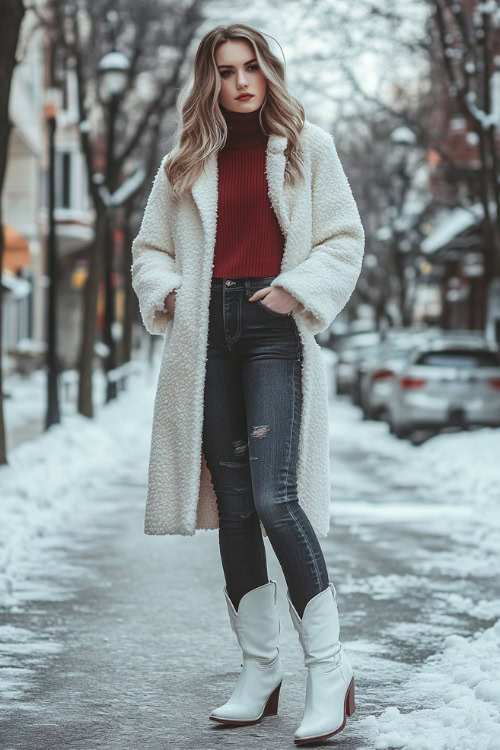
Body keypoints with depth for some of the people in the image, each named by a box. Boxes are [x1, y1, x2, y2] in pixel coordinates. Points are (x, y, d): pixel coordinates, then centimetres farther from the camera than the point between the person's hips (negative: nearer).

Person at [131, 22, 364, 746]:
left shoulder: (306, 145, 8)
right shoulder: (186, 162, 15)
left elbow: (345, 241, 5)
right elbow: (149, 247, 19)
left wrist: (298, 288, -10)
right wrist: (165, 292, 0)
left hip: (275, 330, -4)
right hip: (208, 332, 4)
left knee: (273, 498, -16)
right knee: (233, 504, 4)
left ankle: (330, 667, -7)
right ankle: (260, 670, 13)